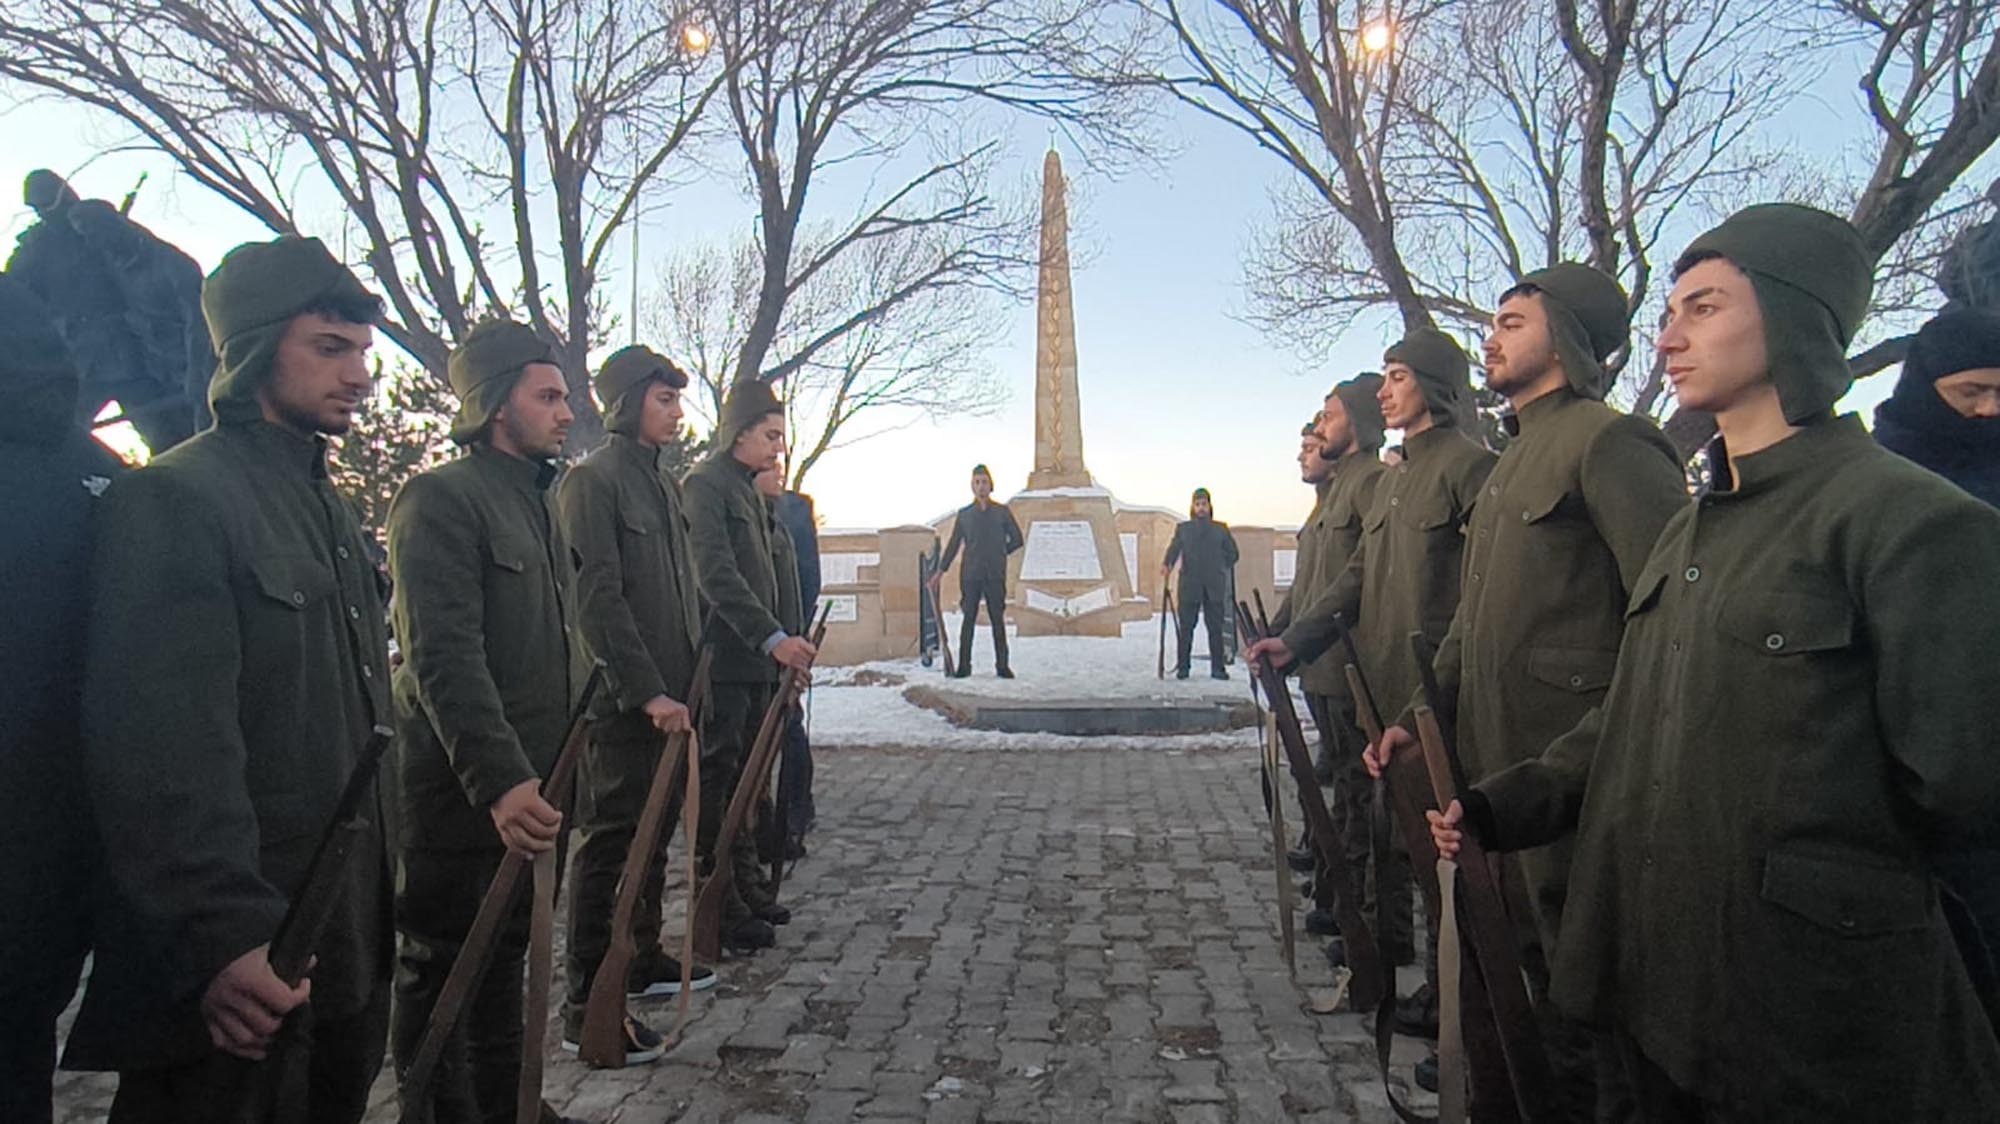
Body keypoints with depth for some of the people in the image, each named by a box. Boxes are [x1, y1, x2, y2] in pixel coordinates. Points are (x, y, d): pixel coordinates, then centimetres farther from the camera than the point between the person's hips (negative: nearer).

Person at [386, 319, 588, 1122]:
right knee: (441, 977, 5)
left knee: (504, 958, 21)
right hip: (459, 795, -9)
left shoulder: (537, 502, 14)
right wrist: (499, 780, -31)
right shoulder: (442, 498, -15)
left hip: (526, 789, 9)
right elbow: (443, 658, -24)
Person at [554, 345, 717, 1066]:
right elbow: (596, 600, -18)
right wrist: (647, 690, -20)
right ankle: (586, 1007, 6)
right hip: (621, 700, -9)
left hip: (671, 693, 9)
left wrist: (690, 675, 15)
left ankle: (642, 959, 33)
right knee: (610, 844, -3)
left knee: (655, 832, 18)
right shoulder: (592, 480, -11)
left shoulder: (666, 483, 16)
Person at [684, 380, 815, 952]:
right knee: (717, 779, -3)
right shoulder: (705, 484, -9)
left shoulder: (748, 489, 20)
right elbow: (717, 576, -20)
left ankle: (746, 888, 23)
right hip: (721, 660, -9)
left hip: (754, 659, 9)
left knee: (744, 779, 14)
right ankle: (720, 908, 3)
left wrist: (784, 638, 16)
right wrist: (773, 637, -26)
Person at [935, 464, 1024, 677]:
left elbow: (1017, 539, 11)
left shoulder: (1002, 512, 6)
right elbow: (953, 545, 10)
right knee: (968, 619, 1)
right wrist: (940, 571, 6)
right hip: (970, 574, 1)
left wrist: (997, 554, 6)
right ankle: (964, 665, 5)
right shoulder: (964, 514, 8)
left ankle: (1002, 665, 5)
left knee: (998, 620, 1)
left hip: (995, 575, -1)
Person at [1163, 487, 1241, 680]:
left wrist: (1220, 568, 2)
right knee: (1186, 627, 0)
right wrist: (1167, 564, -18)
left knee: (1215, 627, 0)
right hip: (1189, 584, 0)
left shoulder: (1220, 529, 13)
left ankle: (1217, 668, 5)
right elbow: (1174, 548, 0)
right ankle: (1182, 667, 5)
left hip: (1214, 585, 1)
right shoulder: (1183, 528, 12)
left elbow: (1232, 553, 13)